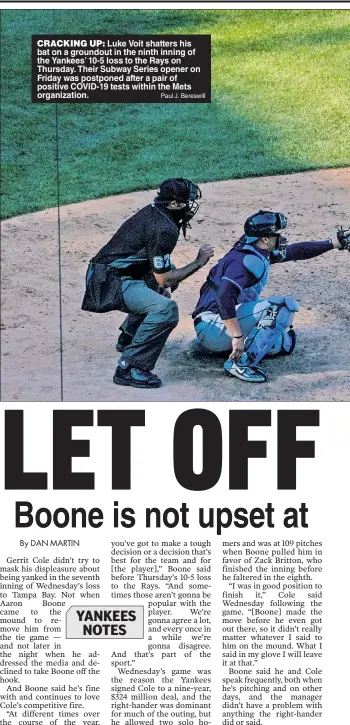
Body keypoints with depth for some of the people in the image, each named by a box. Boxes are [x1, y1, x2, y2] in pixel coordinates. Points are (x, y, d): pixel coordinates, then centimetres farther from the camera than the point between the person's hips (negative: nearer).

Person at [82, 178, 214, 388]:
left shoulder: (154, 211, 10)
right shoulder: (163, 229, -20)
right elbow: (163, 279, -18)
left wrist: (163, 286, 11)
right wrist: (199, 262, -10)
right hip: (110, 283, -11)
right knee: (166, 309, -28)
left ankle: (127, 339, 40)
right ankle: (129, 369, -22)